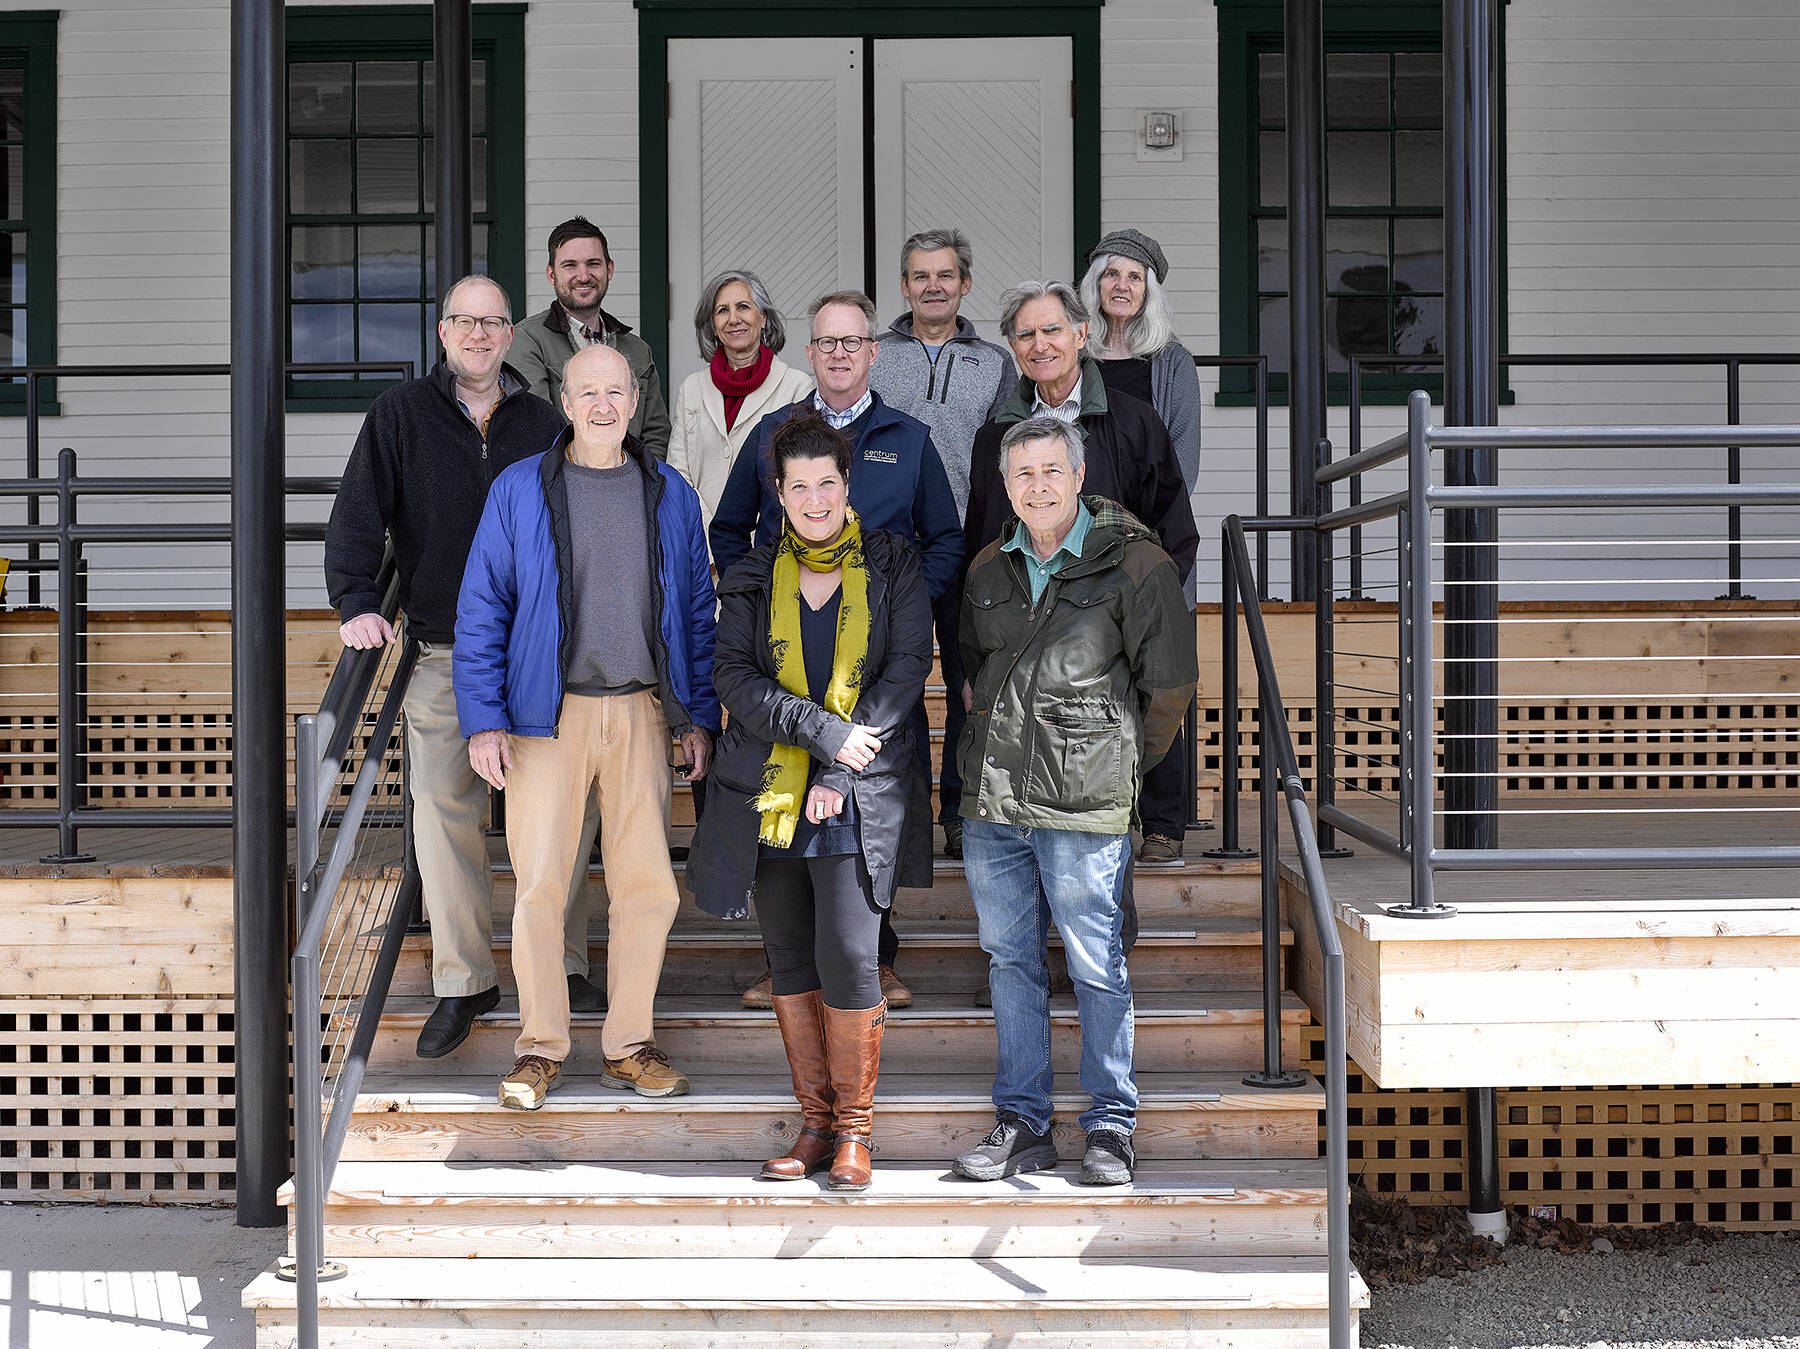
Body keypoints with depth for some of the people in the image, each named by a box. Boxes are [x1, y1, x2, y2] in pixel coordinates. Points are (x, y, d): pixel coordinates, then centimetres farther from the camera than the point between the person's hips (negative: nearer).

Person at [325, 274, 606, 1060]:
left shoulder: (544, 425, 10)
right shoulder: (401, 415, 5)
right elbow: (358, 516, 0)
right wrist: (357, 603, -14)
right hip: (445, 650, -1)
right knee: (444, 809, -4)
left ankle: (560, 963, 18)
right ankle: (463, 983, 7)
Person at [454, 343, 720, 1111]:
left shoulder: (670, 495, 9)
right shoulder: (519, 491, 2)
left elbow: (697, 611, 13)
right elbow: (481, 610, 2)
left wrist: (700, 717, 8)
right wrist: (482, 721, -6)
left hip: (641, 711, 2)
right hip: (548, 713, -2)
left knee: (648, 883, 2)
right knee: (540, 883, -1)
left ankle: (629, 1044, 17)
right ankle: (540, 1047, 15)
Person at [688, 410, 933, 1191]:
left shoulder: (891, 568, 4)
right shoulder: (754, 578, 9)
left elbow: (908, 667, -3)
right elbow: (732, 674, -2)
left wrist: (840, 774, -11)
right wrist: (824, 731, -15)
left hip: (857, 800, -3)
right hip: (768, 794, 3)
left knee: (848, 956, -10)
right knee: (790, 959, 7)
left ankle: (854, 1129, 6)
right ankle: (816, 1123, 19)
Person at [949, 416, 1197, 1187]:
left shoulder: (1135, 565, -4)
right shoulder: (989, 568, 12)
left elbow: (1170, 685, 1)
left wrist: (1119, 765, 9)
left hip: (1083, 807, -5)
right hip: (990, 802, 5)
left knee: (1096, 969, 1)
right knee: (1010, 963, 10)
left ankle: (1111, 1128, 14)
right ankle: (1021, 1125, 21)